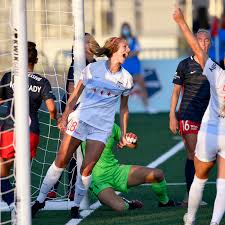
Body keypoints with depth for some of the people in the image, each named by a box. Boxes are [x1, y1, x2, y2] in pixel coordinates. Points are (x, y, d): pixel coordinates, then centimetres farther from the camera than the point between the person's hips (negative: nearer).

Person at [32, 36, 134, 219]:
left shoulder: (126, 79, 7)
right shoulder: (92, 69, 0)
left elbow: (123, 108, 16)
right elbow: (75, 96, 5)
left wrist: (123, 134, 14)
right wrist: (65, 118, 1)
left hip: (103, 127, 1)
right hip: (80, 119, -1)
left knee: (87, 169, -8)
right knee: (60, 162, -3)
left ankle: (76, 207, 7)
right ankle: (40, 200, 8)